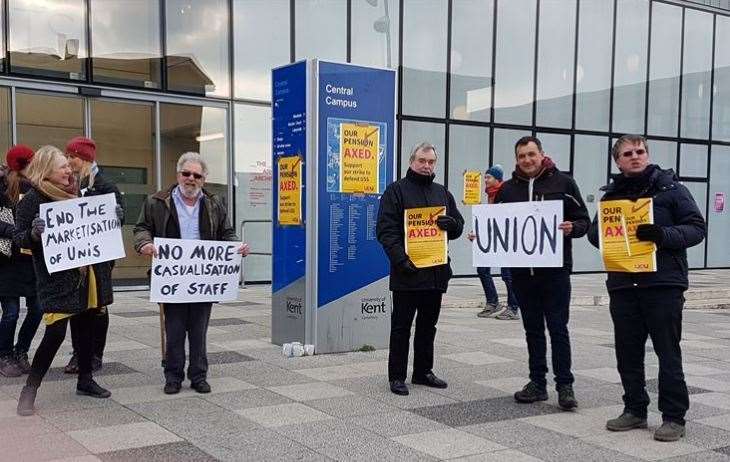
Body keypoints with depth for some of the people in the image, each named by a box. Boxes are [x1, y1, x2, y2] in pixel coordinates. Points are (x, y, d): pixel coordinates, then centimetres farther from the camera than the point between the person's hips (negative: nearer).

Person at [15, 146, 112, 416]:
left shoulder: (75, 193, 11)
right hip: (57, 279, -7)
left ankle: (85, 380, 28)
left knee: (86, 327, 13)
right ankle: (29, 389, 4)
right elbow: (19, 239, -8)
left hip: (86, 272, 7)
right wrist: (34, 233, -29)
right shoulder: (33, 199, -8)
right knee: (55, 333, -10)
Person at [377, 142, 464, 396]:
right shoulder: (396, 190, -1)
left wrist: (452, 224, -6)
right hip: (407, 271, -6)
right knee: (401, 326, 1)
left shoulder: (442, 193, 17)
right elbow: (386, 230, -9)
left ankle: (423, 372, 25)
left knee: (428, 325, 14)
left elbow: (459, 226, 19)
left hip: (436, 271, 6)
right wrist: (400, 259, -21)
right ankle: (397, 376, 9)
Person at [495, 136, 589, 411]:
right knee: (533, 329, 11)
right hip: (522, 271, 3)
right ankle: (537, 383, 19)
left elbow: (584, 220, 2)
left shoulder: (562, 183, 1)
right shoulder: (508, 189, 10)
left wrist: (572, 228, -19)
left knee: (558, 328, -1)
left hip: (555, 269, -3)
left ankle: (564, 385, 7)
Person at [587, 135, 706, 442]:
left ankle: (674, 417, 10)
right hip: (622, 284, 4)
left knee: (668, 352, 0)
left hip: (664, 282, -4)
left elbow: (697, 228, -2)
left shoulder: (670, 187, 1)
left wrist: (663, 235, -19)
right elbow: (594, 231, 18)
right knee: (627, 352, 10)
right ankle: (635, 410, 24)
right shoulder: (611, 194, 14)